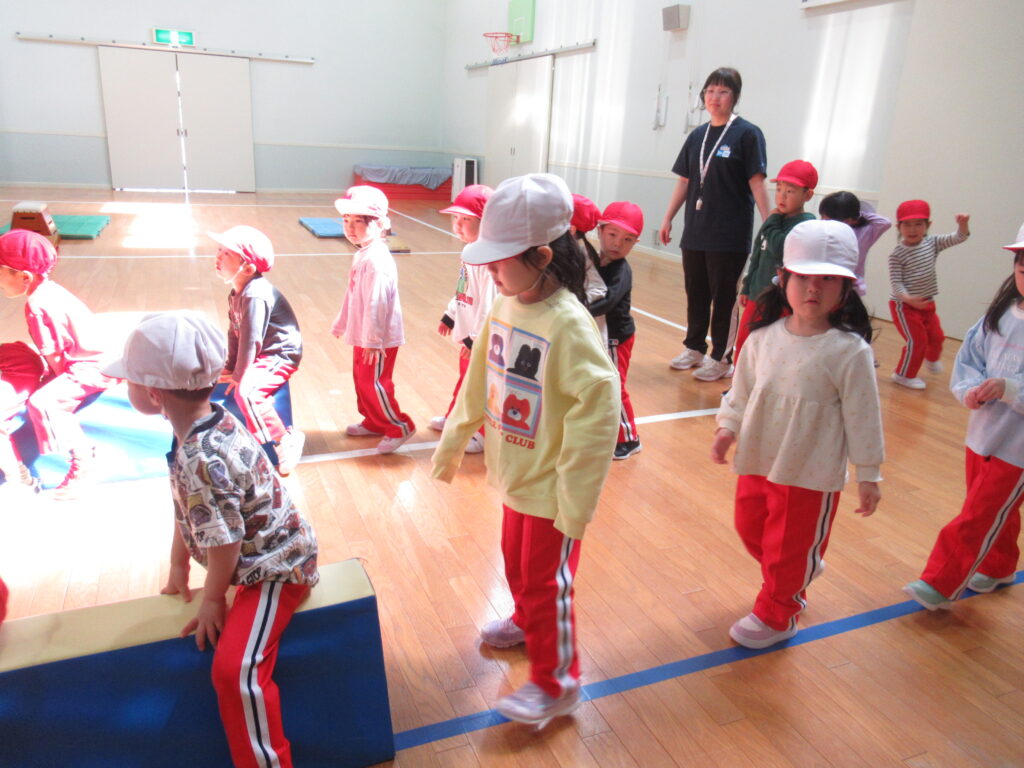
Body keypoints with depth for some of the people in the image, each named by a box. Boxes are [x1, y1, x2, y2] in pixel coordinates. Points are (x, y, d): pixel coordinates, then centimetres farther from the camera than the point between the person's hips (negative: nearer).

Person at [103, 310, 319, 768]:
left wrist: (213, 599, -10)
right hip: (258, 556, 11)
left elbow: (226, 543, -27)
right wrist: (178, 568, 19)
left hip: (276, 568, -11)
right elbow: (186, 509, 9)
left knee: (235, 670, -22)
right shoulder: (209, 427, -2)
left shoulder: (202, 459, -34)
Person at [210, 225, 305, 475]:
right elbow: (234, 333, 11)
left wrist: (239, 374, -16)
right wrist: (230, 367, 7)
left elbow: (251, 340, -24)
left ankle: (285, 441, -17)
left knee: (246, 392, -32)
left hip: (281, 355, -11)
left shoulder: (256, 295, -26)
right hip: (260, 354, 11)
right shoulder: (235, 294, 7)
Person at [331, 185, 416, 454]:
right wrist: (342, 323, 24)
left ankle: (400, 427, 12)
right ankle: (374, 422, 34)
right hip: (363, 336, 10)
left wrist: (373, 340, -25)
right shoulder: (362, 255, 9)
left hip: (378, 340, -10)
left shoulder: (377, 260, -23)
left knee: (374, 383, -2)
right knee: (362, 380, 19)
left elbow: (376, 303, -26)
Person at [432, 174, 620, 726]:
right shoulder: (504, 307, -3)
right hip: (514, 474, 7)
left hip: (551, 488, -7)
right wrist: (452, 442, 17)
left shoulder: (568, 324, -27)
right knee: (515, 560, 28)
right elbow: (478, 383, 8)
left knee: (547, 582, 9)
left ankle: (556, 684, 31)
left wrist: (575, 500, -25)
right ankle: (526, 621, 57)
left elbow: (598, 406, -28)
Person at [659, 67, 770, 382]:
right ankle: (694, 347, 28)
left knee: (723, 297, 2)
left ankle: (721, 357, 13)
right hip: (694, 232, 5)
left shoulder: (747, 134, -5)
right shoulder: (698, 136, 11)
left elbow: (756, 183, -10)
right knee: (695, 294, 13)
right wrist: (668, 220, 12)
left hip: (730, 235, -5)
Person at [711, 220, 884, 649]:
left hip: (811, 473, -5)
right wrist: (728, 427, -7)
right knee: (750, 531, 22)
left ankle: (776, 616, 38)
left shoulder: (849, 351, -17)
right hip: (757, 461, 5)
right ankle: (791, 586, 52)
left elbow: (862, 417, -11)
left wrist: (868, 475, -5)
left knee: (791, 548, 12)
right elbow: (742, 388, 6)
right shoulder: (764, 337, -5)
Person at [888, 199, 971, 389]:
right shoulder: (897, 254, -17)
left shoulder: (932, 243, 1)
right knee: (917, 340, -7)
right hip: (905, 305, -7)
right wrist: (907, 298, -36)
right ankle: (904, 374, 12)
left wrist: (962, 224, -21)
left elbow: (958, 238, -1)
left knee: (936, 336, 20)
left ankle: (932, 359, 53)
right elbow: (895, 282, -20)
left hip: (927, 303, 7)